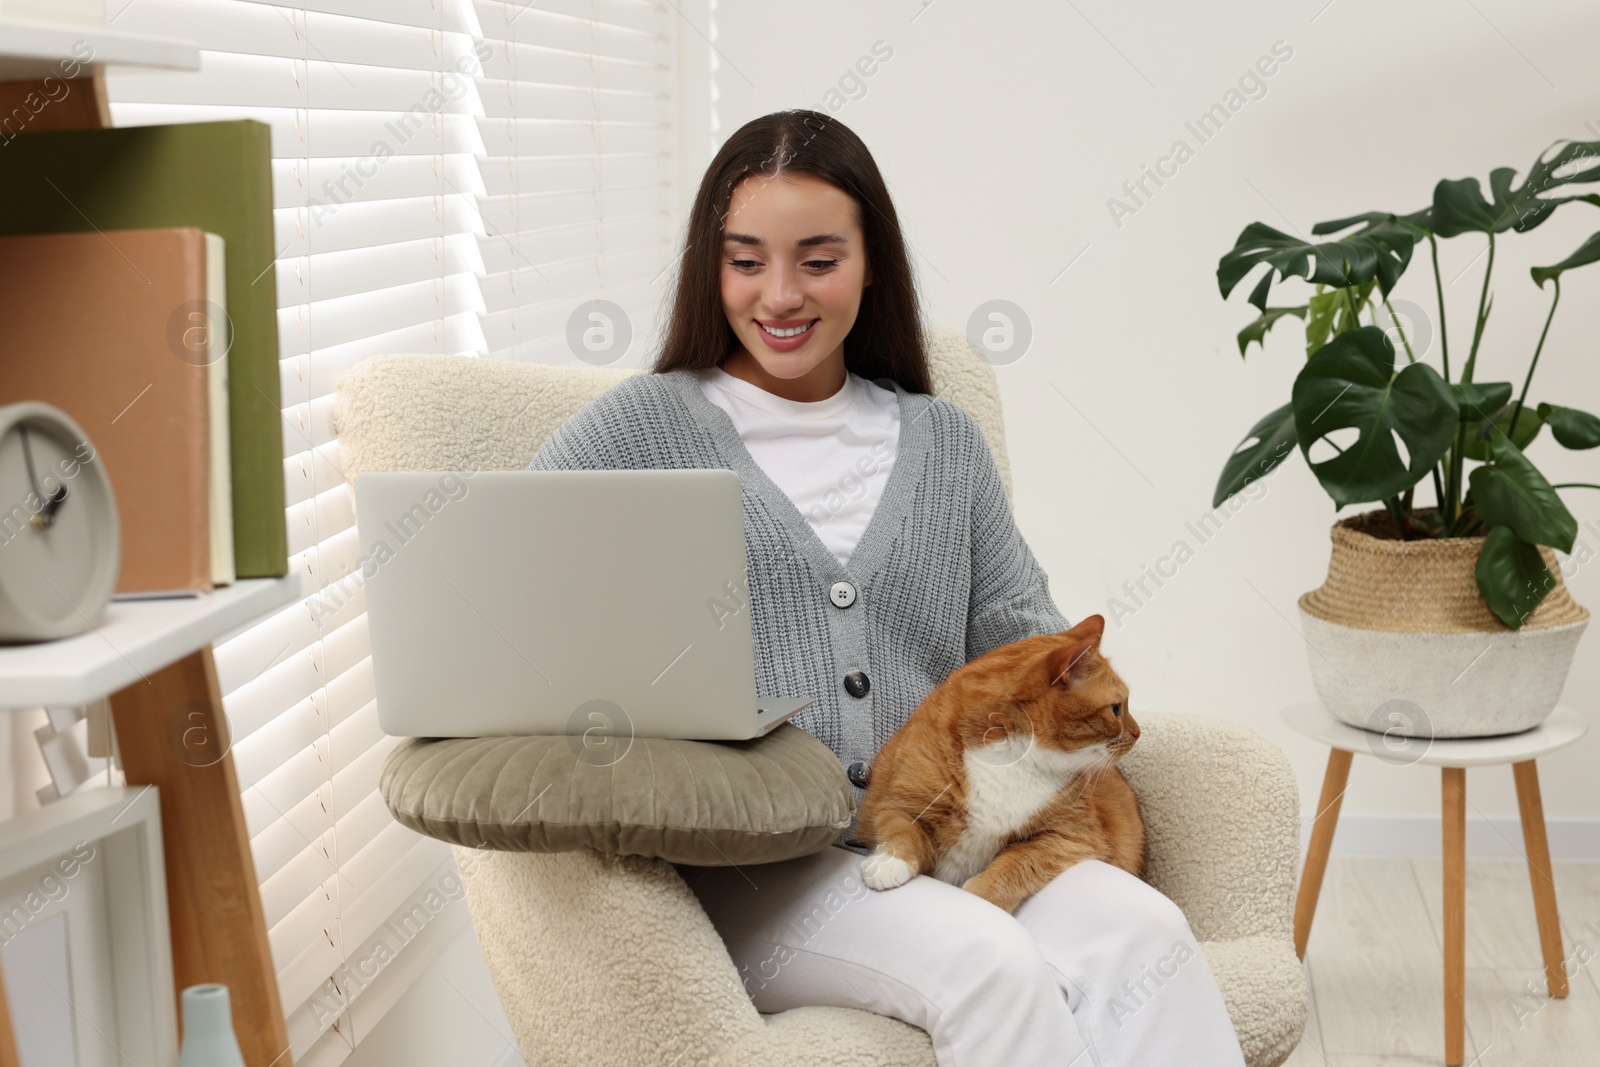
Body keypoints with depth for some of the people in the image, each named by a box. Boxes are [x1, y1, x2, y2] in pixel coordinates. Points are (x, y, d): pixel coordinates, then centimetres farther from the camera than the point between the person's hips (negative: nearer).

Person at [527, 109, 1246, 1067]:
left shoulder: (944, 442, 20)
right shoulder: (644, 425, 9)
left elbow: (1020, 631, 19)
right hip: (743, 869, -4)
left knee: (1141, 931, -28)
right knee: (988, 961, -34)